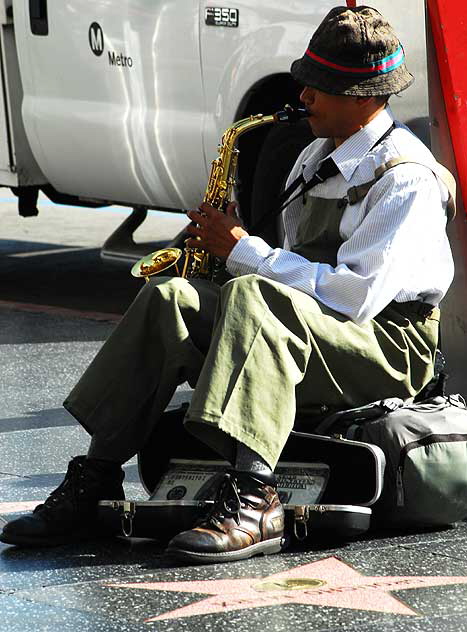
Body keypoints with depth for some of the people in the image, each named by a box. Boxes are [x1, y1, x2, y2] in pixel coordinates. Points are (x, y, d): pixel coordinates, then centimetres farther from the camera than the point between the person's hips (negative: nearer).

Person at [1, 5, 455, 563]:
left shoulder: (406, 178, -13)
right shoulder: (317, 157, 17)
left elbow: (355, 294, -23)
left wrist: (244, 251, -16)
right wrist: (235, 247, 2)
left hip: (388, 349, -8)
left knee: (252, 295, -36)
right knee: (169, 298, -13)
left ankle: (252, 497, -46)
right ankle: (95, 480, -17)